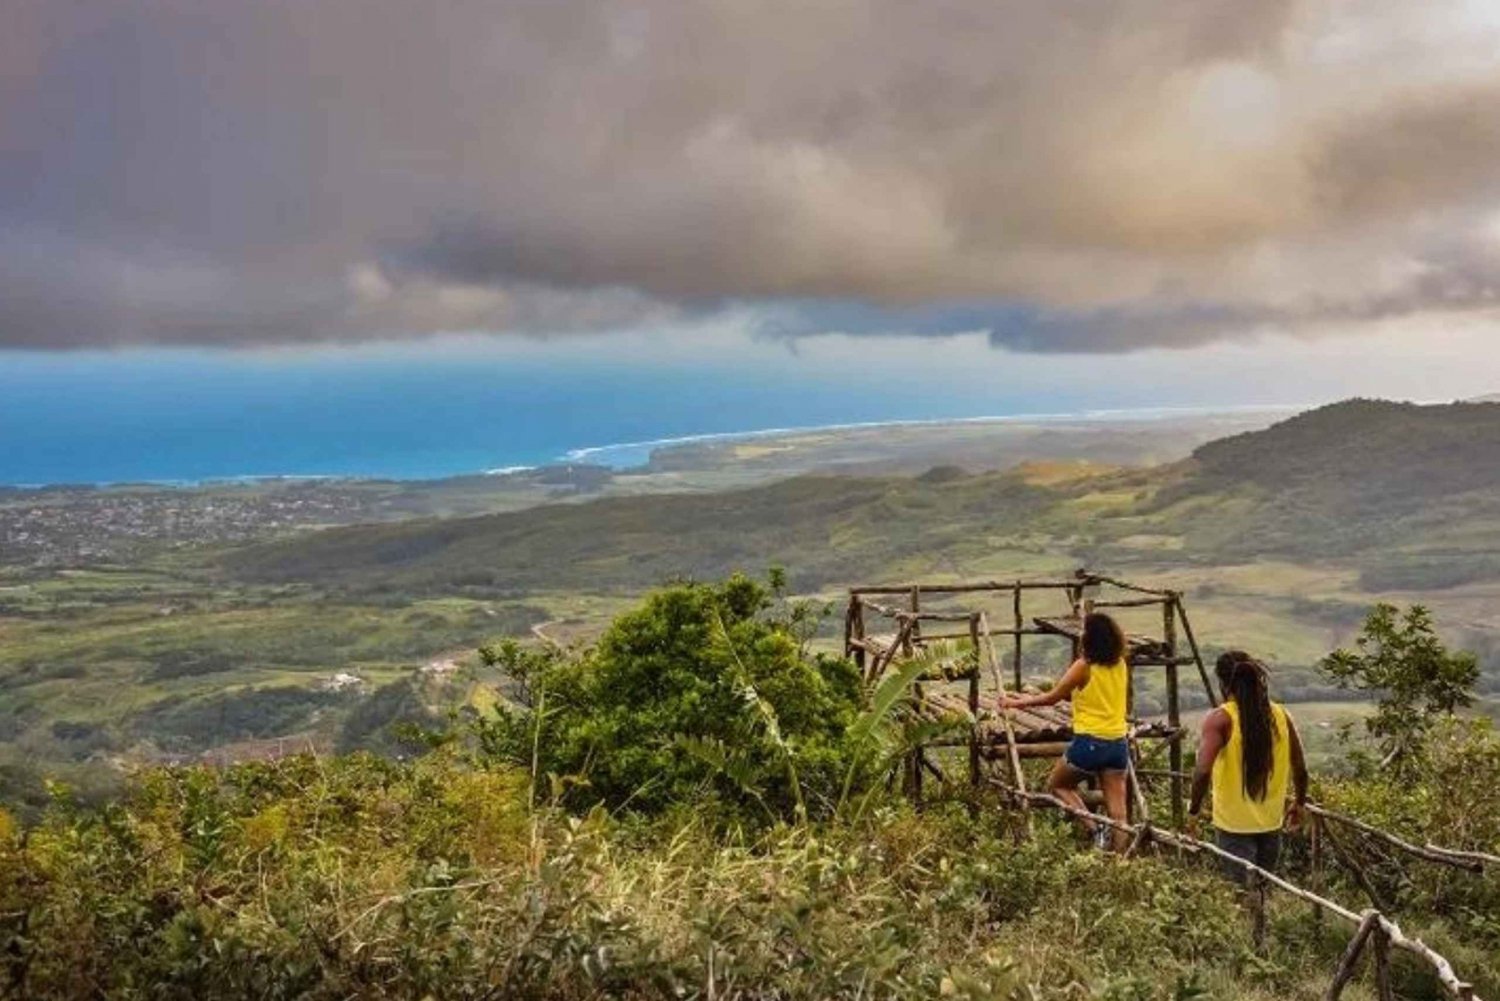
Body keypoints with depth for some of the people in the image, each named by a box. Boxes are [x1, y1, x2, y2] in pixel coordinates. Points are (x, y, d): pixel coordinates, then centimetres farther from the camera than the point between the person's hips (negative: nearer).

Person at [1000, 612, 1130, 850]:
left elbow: (1052, 698, -4)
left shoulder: (1084, 666, -10)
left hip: (1089, 743, -5)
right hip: (1118, 743, 5)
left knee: (1057, 785, 16)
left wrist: (1017, 702, 9)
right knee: (1117, 809, 6)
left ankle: (1095, 829, 0)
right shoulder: (1121, 665, 7)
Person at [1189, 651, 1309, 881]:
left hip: (1234, 826, -5)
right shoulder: (1281, 715, 1)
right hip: (1271, 823, 5)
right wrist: (1299, 804, 22)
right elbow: (1300, 770, 7)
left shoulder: (1221, 719, -14)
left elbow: (1203, 771, -24)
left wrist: (1194, 807, -10)